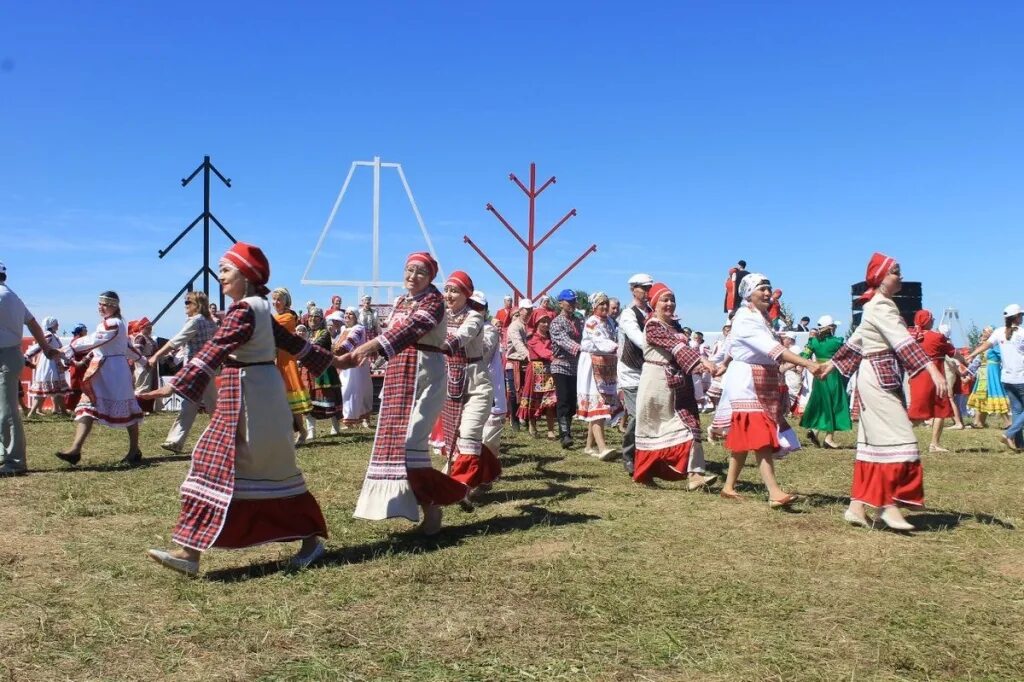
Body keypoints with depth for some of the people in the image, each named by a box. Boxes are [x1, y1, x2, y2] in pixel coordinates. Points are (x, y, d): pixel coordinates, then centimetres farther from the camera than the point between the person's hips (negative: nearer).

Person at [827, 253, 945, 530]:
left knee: (873, 442, 8)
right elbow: (904, 341, -25)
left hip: (877, 377, 10)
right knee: (895, 439, -10)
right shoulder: (881, 305, -13)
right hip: (879, 377, -10)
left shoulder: (875, 306, 18)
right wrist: (932, 370, -34)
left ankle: (857, 506, 10)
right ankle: (888, 504, -6)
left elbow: (856, 340, 26)